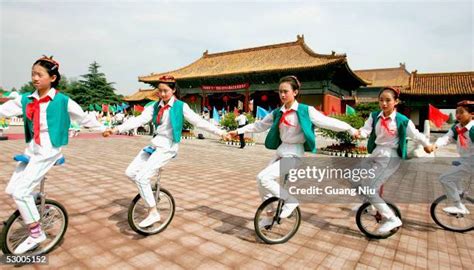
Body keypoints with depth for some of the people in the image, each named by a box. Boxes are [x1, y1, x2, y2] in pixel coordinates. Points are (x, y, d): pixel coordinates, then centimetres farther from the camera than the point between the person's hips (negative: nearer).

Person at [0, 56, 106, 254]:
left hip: (49, 150, -6)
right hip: (31, 149, 6)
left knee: (21, 191, -10)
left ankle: (36, 234, 5)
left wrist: (103, 129, 11)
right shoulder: (25, 100, 4)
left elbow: (84, 117, 1)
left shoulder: (62, 101, -10)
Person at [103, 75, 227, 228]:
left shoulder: (180, 106, -7)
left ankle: (153, 213, 1)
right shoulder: (155, 107, 7)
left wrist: (219, 132, -13)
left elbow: (198, 121, -8)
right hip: (154, 144, 7)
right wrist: (117, 129, -10)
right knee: (130, 172, 5)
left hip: (167, 148, -7)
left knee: (142, 177, -14)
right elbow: (139, 120, 0)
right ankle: (148, 192, 28)